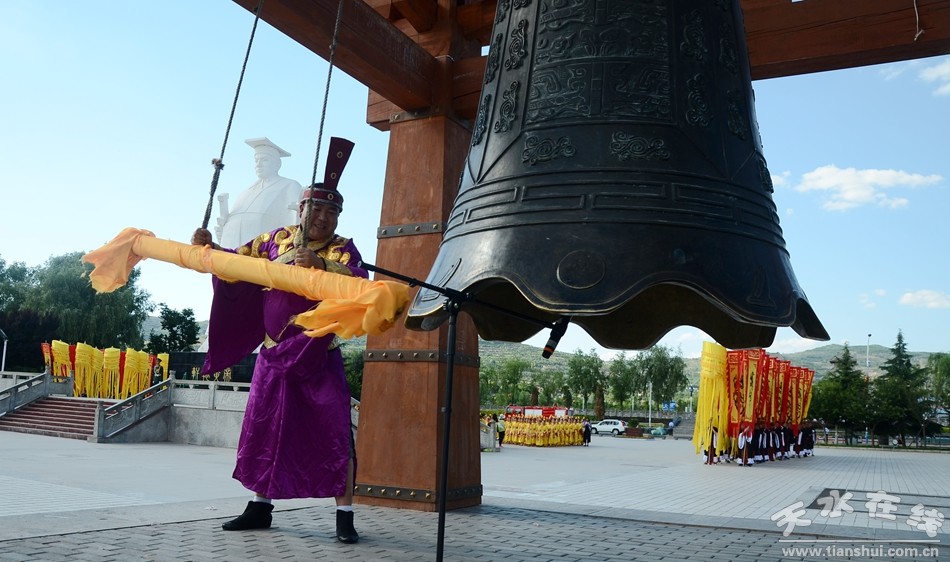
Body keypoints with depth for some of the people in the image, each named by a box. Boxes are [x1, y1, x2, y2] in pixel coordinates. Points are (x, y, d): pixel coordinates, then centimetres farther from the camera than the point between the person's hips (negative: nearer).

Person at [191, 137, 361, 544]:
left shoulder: (342, 248, -5)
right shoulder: (276, 239, 7)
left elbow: (359, 282, -24)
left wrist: (320, 264, -37)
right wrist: (208, 247, 1)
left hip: (319, 357, -4)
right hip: (274, 353, 4)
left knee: (333, 432, -6)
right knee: (263, 427, 11)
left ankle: (344, 515, 3)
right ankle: (260, 507, 27)